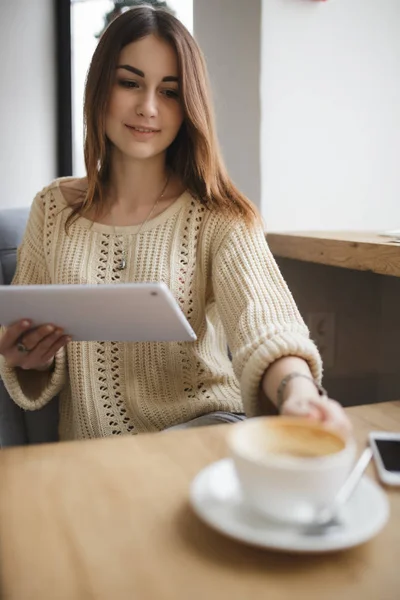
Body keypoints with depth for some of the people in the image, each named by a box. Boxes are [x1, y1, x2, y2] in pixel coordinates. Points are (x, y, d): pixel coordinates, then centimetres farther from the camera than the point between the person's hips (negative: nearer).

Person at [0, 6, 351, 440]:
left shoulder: (219, 218, -4)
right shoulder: (53, 209, 4)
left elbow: (265, 326, -20)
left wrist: (298, 392, -41)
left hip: (204, 432, -2)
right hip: (89, 456, 3)